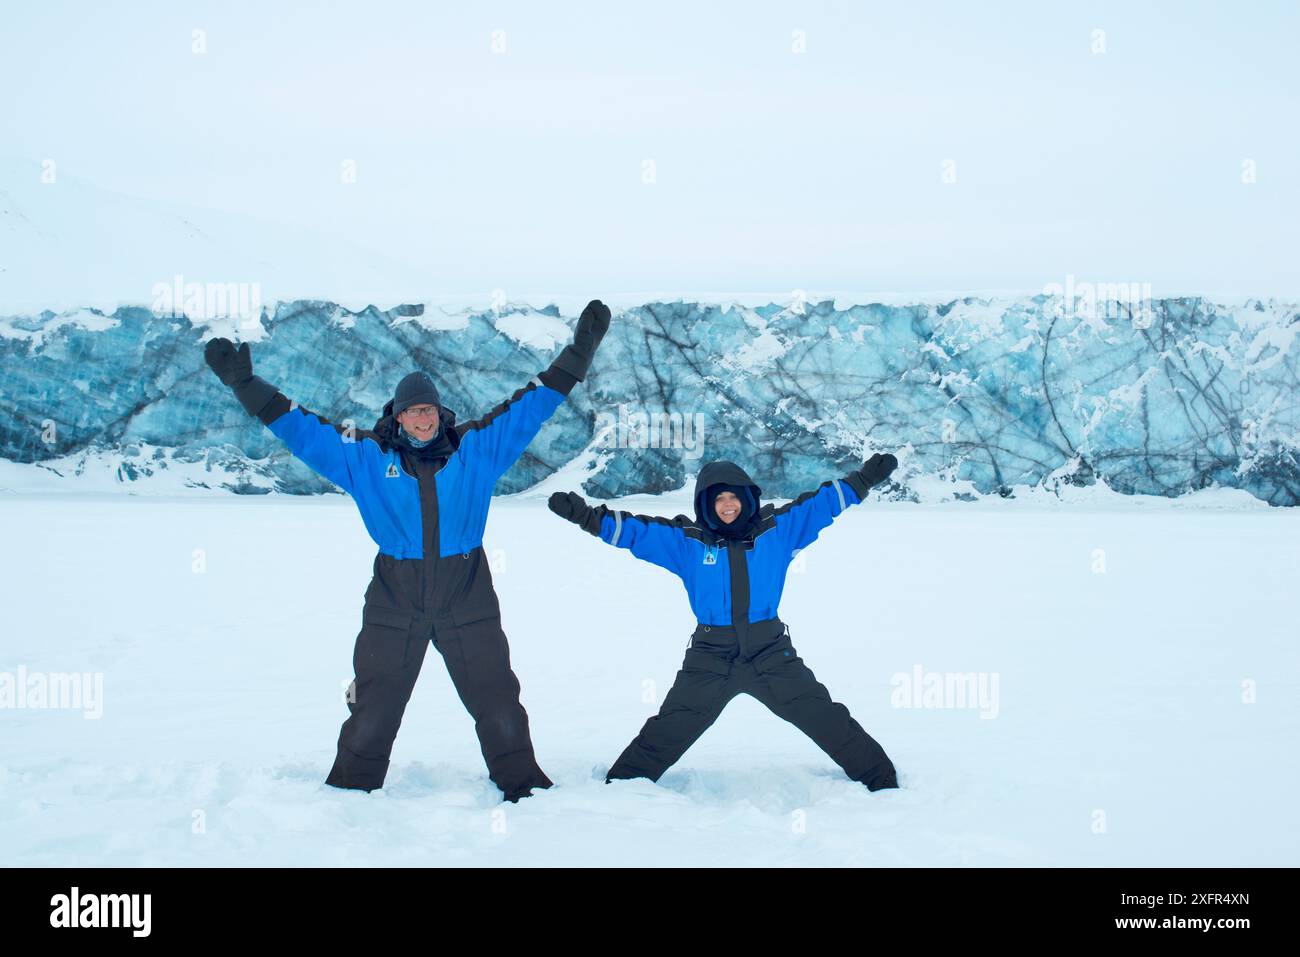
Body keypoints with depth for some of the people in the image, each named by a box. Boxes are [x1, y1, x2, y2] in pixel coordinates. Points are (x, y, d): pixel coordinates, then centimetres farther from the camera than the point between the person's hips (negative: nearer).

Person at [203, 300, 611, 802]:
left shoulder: (477, 448, 2)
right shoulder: (365, 456, 0)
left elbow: (531, 404, 4)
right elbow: (300, 426, 0)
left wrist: (579, 351, 0)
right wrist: (244, 382, -6)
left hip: (467, 601, 0)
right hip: (394, 602, 0)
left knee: (496, 699, 6)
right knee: (374, 704, 6)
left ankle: (522, 783, 22)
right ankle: (349, 790, 20)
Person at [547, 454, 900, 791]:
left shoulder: (778, 530, 2)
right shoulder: (687, 541, 0)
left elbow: (823, 503, 7)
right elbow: (634, 530, -3)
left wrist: (866, 477, 5)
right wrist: (586, 515, -12)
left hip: (771, 653, 0)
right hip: (711, 659, 0)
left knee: (825, 718, 3)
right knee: (669, 729, 3)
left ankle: (879, 778, 15)